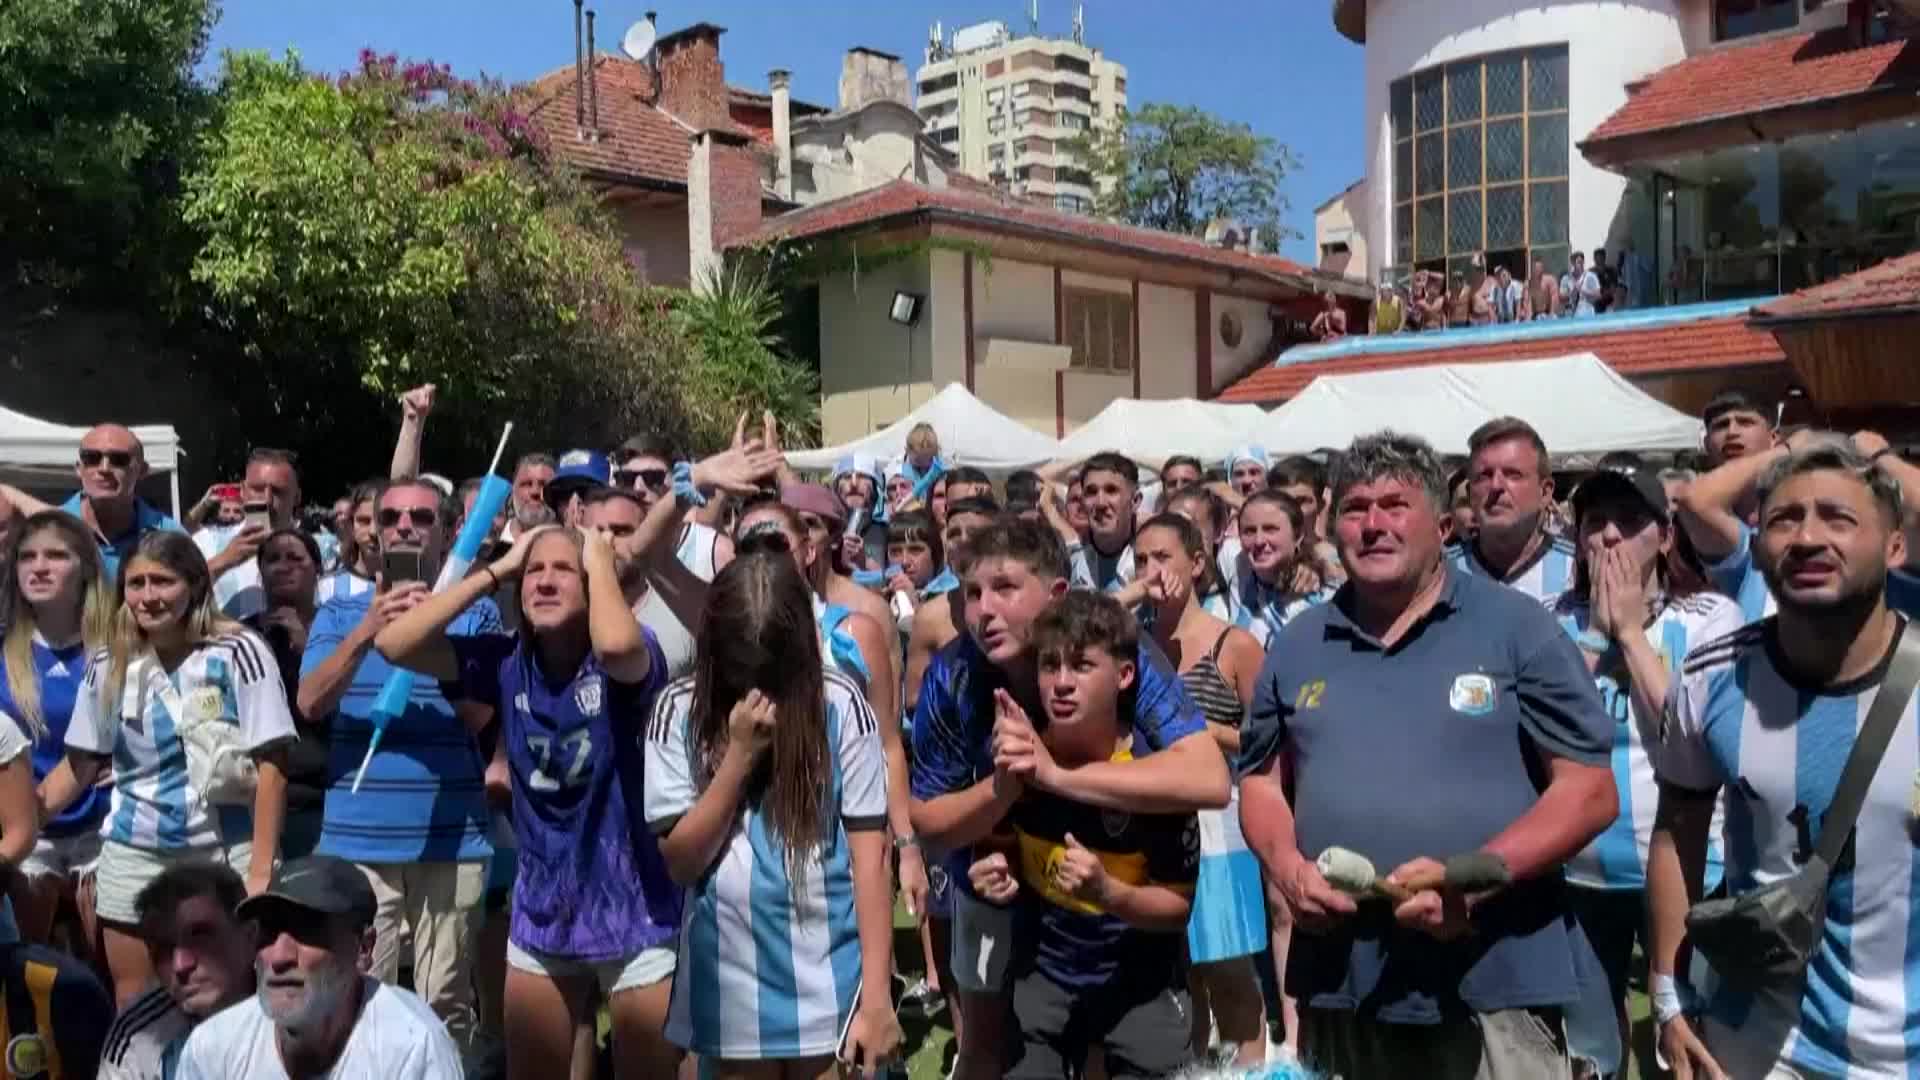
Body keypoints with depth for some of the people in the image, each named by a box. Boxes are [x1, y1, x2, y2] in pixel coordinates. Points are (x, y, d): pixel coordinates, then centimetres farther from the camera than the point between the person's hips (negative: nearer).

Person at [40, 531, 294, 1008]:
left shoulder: (237, 651, -11)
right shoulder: (108, 666, 3)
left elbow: (271, 763, -12)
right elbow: (80, 764, 13)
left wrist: (261, 868, -15)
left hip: (226, 853, -4)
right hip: (132, 857, 4)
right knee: (133, 1006, 13)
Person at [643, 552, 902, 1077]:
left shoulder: (839, 703, -10)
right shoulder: (679, 710, -6)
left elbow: (869, 852, -9)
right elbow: (680, 862, -6)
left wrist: (876, 996, -11)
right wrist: (740, 755, -18)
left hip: (827, 985, -1)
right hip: (727, 985, 2)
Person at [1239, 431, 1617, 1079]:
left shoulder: (1516, 626, -3)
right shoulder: (1296, 646, 9)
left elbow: (1590, 791, -5)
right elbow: (1262, 783, 15)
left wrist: (1474, 879, -17)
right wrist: (1287, 869, -5)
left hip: (1491, 990, -3)